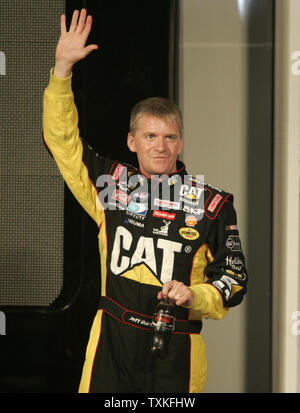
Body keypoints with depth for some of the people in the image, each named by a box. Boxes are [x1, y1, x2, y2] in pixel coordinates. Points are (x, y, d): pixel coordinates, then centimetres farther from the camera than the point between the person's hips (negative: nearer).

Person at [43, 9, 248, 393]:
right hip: (112, 343, 1)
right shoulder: (112, 185, 5)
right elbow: (61, 138, 7)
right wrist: (62, 66, -2)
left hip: (176, 349, -1)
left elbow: (234, 279, 5)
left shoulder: (212, 205, 0)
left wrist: (194, 296, -14)